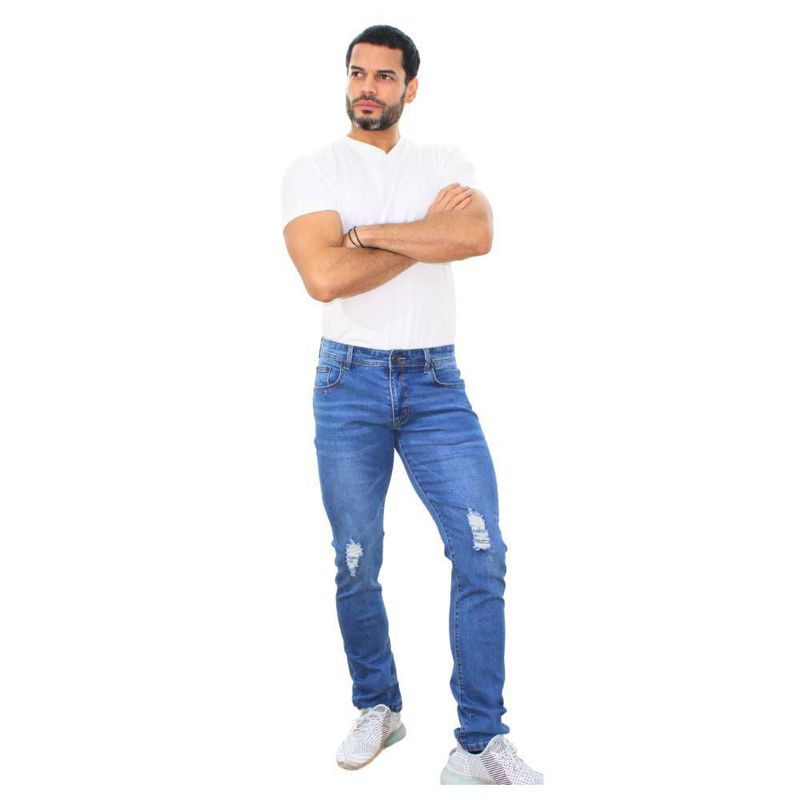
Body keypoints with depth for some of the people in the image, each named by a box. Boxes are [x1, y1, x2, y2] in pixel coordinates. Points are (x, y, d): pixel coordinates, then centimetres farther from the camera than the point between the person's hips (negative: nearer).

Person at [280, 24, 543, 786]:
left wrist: (367, 233, -13)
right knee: (355, 565, 7)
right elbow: (323, 277, -16)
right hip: (350, 383, -1)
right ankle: (378, 708, 30)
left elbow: (478, 235, -15)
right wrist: (429, 231, -9)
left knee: (482, 553, -7)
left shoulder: (445, 162, 8)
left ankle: (480, 745, 4)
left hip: (436, 382, 1)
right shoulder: (312, 170, 2)